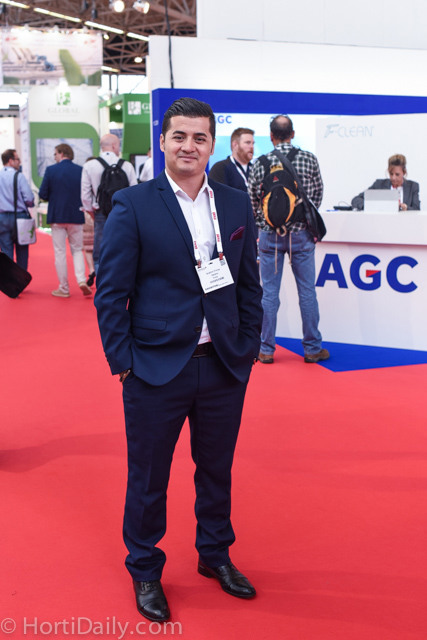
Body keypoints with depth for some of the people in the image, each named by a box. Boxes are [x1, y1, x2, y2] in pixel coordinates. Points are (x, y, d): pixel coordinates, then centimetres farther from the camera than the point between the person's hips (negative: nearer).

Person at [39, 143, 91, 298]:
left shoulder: (51, 170, -7)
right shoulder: (81, 170, -1)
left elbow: (42, 194, -5)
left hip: (57, 216, -2)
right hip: (76, 216, 2)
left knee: (60, 252, 5)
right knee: (77, 250, 14)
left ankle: (64, 288, 8)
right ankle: (81, 279, -7)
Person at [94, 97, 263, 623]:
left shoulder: (236, 205, 5)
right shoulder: (132, 206, -7)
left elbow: (249, 284, 10)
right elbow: (111, 292, -7)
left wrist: (248, 348, 5)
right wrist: (121, 360, -9)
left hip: (224, 367, 4)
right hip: (157, 368, -3)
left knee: (216, 470, 19)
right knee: (147, 478, 10)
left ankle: (215, 555, 41)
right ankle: (145, 571, 32)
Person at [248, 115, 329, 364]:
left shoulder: (261, 163, -4)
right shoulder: (309, 159, -2)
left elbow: (252, 199, 3)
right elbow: (318, 194, 8)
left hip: (270, 233, 0)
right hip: (301, 234, 0)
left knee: (269, 293, 5)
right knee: (307, 292, 7)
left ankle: (267, 350, 10)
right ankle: (313, 348, 14)